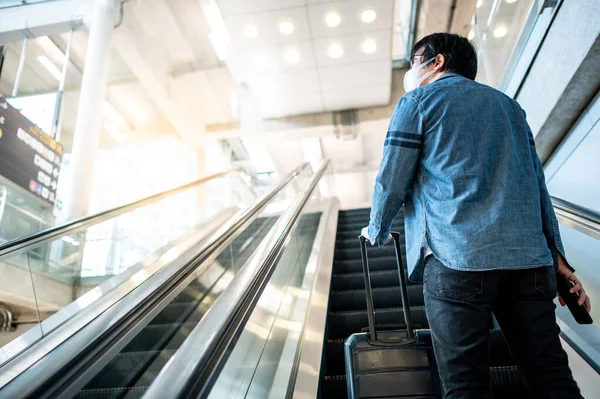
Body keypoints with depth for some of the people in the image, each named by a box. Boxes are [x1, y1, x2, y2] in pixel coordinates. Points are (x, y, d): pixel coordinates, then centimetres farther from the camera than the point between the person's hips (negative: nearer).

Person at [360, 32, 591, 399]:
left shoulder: (418, 100, 9)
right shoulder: (507, 104, 25)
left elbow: (392, 181, 4)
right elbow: (537, 182, 20)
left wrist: (377, 232, 21)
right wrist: (557, 257, 19)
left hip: (457, 257, -5)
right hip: (529, 257, 6)